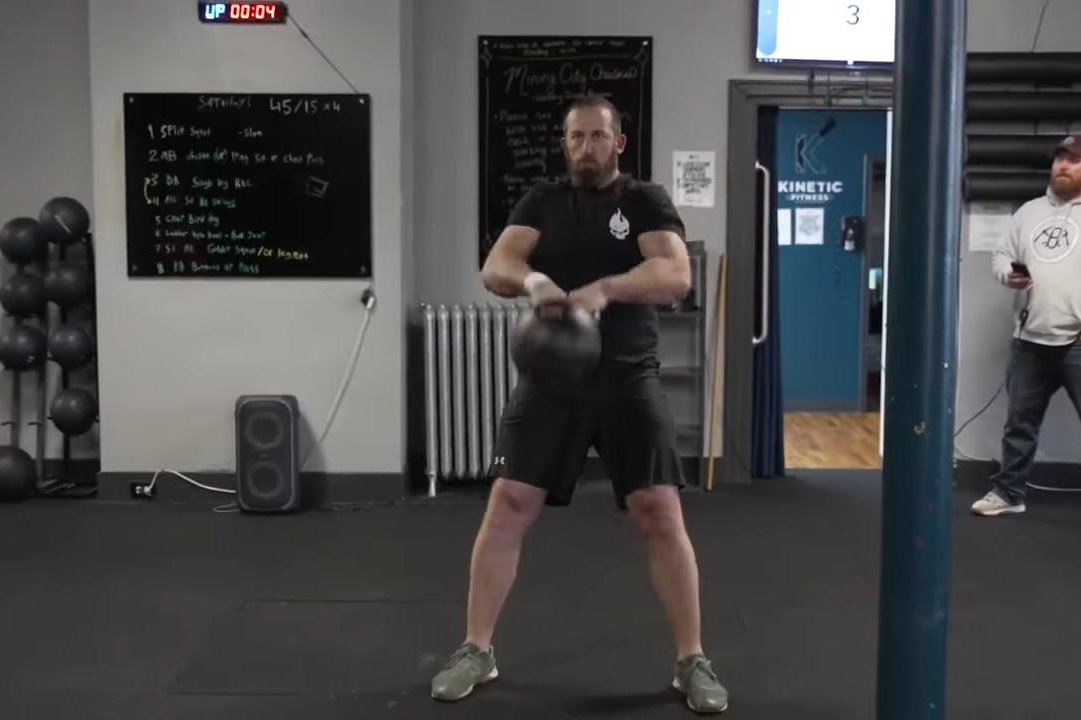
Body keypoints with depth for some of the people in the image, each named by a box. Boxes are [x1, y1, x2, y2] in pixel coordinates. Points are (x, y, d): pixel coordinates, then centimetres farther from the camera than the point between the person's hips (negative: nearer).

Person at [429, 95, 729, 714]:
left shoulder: (645, 202, 2)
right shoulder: (543, 203, 10)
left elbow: (676, 274, -15)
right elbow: (495, 267, -5)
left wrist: (604, 288, -32)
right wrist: (530, 278, -29)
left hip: (628, 379, -2)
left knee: (661, 513, -5)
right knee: (508, 507, -1)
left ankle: (693, 662, 8)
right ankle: (477, 652, 13)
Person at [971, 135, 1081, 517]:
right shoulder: (1029, 212, 16)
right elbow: (1001, 255, 20)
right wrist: (1009, 274, -4)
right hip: (1030, 340, 5)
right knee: (1020, 420, 13)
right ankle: (1008, 493, 25)